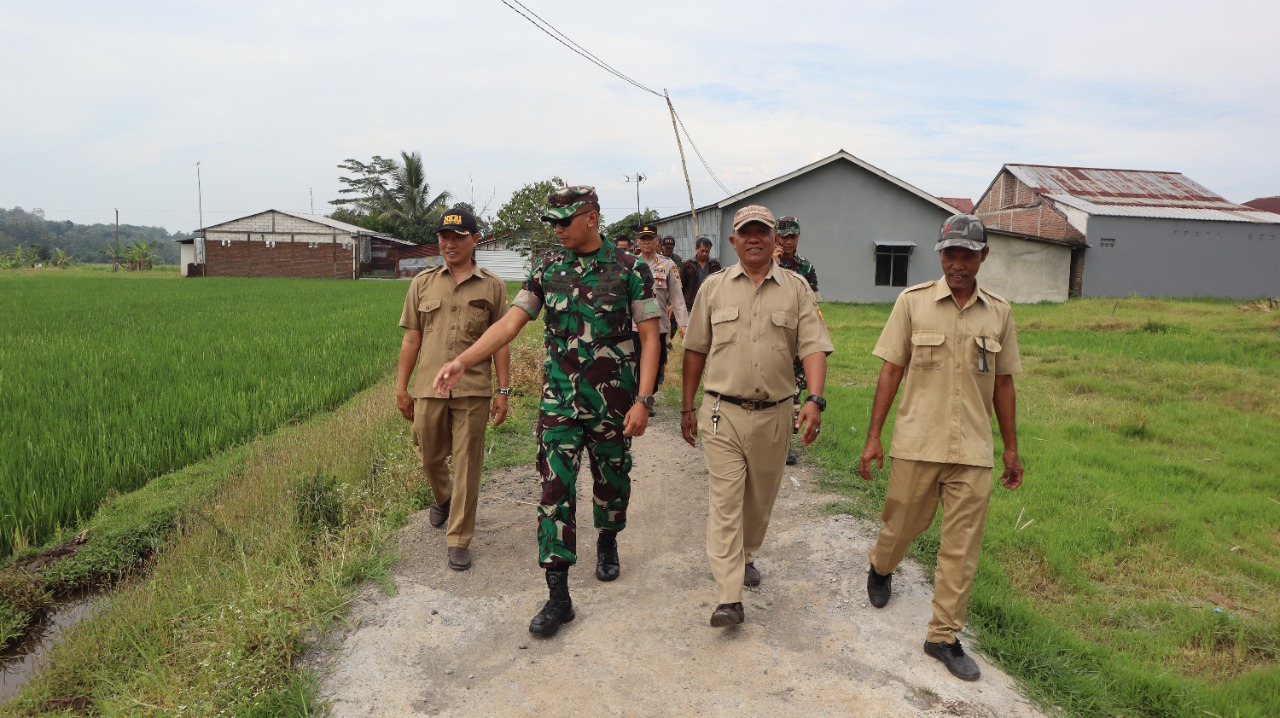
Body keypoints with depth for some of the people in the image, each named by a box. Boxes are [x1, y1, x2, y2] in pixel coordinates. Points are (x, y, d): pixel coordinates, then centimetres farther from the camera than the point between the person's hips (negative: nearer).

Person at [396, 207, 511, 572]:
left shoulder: (492, 286, 3)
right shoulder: (423, 283, 8)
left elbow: (500, 342, 3)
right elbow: (411, 338, 8)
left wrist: (504, 391, 0)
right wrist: (401, 387, 6)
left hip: (472, 391, -2)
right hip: (428, 388, 2)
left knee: (467, 466, 2)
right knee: (430, 458, 16)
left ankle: (459, 540, 15)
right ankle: (443, 499, 48)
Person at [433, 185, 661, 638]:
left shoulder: (629, 269, -5)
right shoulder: (548, 269, 4)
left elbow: (649, 336, -6)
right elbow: (511, 322, 1)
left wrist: (642, 401, -13)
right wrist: (462, 361, -11)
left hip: (613, 399, -1)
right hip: (560, 399, 2)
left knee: (612, 480, 14)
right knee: (555, 488, -4)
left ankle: (607, 543, 45)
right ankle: (558, 596, 2)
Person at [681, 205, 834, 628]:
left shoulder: (796, 290, 3)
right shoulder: (714, 288, 5)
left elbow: (814, 347, -6)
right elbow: (695, 351, 9)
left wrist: (815, 399, -23)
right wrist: (688, 408, 9)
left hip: (774, 415, 1)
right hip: (722, 414, -1)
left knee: (761, 497, 16)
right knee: (725, 501, -6)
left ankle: (745, 556, 42)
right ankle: (729, 599, -6)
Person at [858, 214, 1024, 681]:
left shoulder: (998, 312, 5)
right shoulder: (913, 302, -2)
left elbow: (1002, 383, 12)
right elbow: (891, 371, -2)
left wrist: (1011, 449, 13)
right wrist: (873, 437, -4)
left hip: (973, 452, 2)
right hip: (916, 444, -2)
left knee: (962, 548, 4)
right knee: (901, 523, 13)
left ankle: (944, 637, 19)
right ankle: (880, 569, 46)